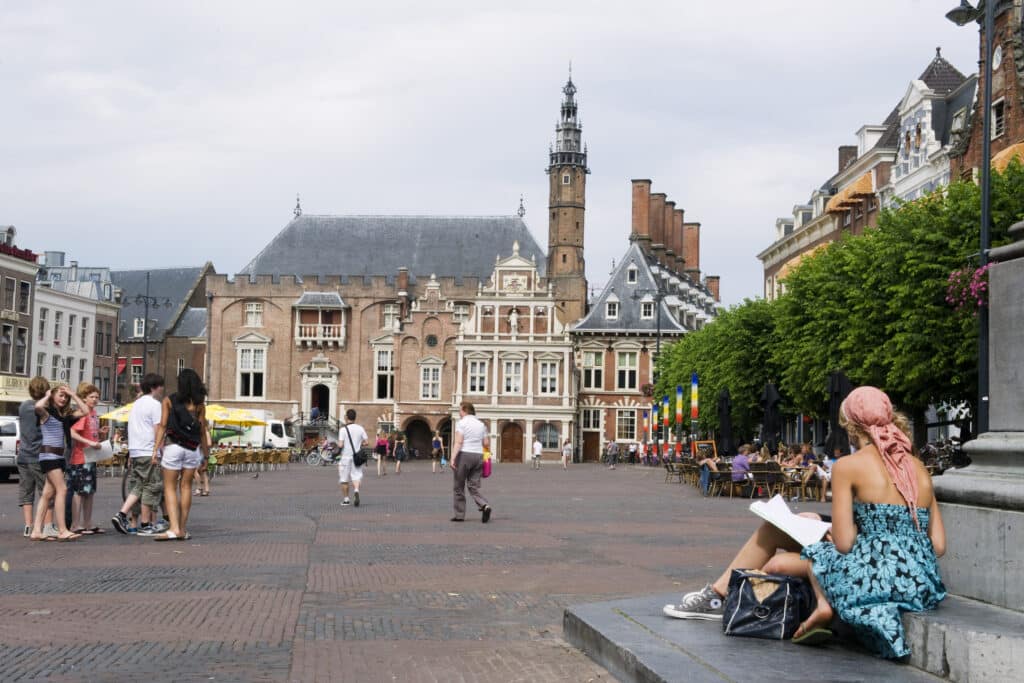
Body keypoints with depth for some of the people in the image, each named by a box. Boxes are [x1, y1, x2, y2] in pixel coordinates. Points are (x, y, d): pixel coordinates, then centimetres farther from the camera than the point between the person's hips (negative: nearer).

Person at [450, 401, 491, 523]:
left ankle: (460, 515, 11)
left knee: (459, 487, 7)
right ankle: (485, 505, -19)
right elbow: (486, 443, 10)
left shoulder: (461, 423, -5)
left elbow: (458, 442, -15)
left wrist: (453, 458, -19)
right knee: (474, 486, 6)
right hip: (478, 455, 5)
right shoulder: (481, 424, 12)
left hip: (464, 455, -5)